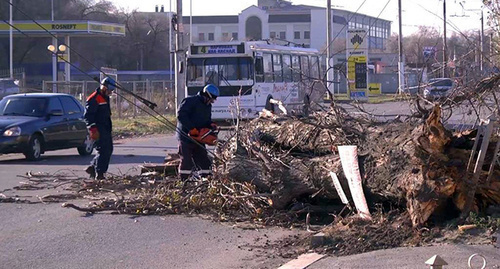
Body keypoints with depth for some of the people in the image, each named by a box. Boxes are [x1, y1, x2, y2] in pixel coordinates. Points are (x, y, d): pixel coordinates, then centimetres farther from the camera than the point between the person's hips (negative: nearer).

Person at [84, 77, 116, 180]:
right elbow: (88, 115, -18)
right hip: (99, 129, -10)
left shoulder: (105, 98, 18)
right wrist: (93, 129, -24)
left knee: (108, 150, 10)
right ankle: (99, 173, -7)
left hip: (106, 129, 10)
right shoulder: (94, 99, -14)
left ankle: (92, 167, 19)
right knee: (103, 150, -11)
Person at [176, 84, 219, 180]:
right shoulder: (190, 101, -15)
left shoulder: (208, 106, 11)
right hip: (186, 136, -8)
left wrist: (211, 125, -4)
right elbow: (181, 115, -24)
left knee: (204, 161, 6)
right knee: (186, 161, -6)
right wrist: (191, 128, -28)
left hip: (198, 138, 8)